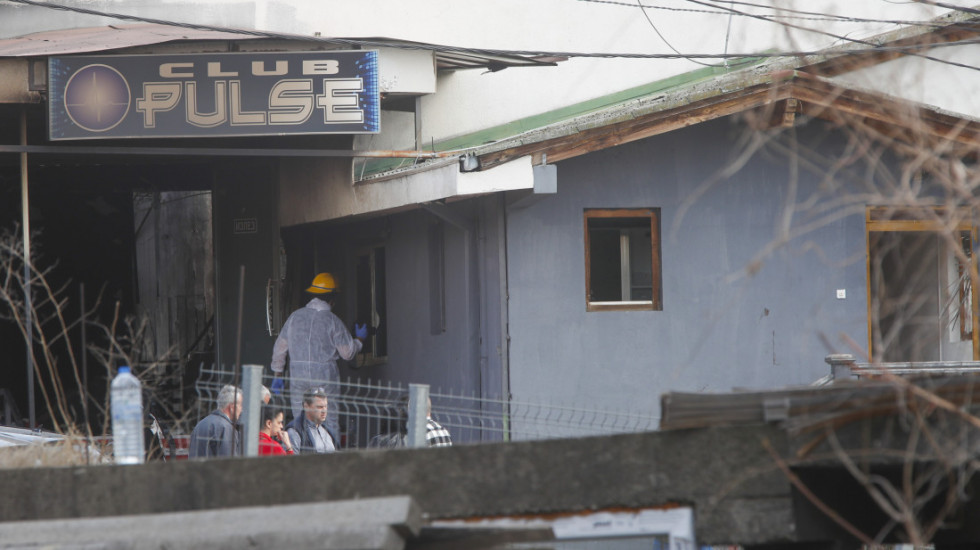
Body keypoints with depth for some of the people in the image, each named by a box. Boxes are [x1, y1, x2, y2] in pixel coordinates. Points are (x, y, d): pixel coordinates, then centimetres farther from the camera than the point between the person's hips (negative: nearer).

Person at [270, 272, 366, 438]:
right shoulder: (332, 321, -5)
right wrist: (359, 339, 19)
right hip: (325, 377, -3)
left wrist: (278, 375, 20)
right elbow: (348, 352, -1)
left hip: (297, 376, 3)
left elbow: (280, 348, 11)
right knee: (329, 422, 1)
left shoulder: (295, 316, 7)